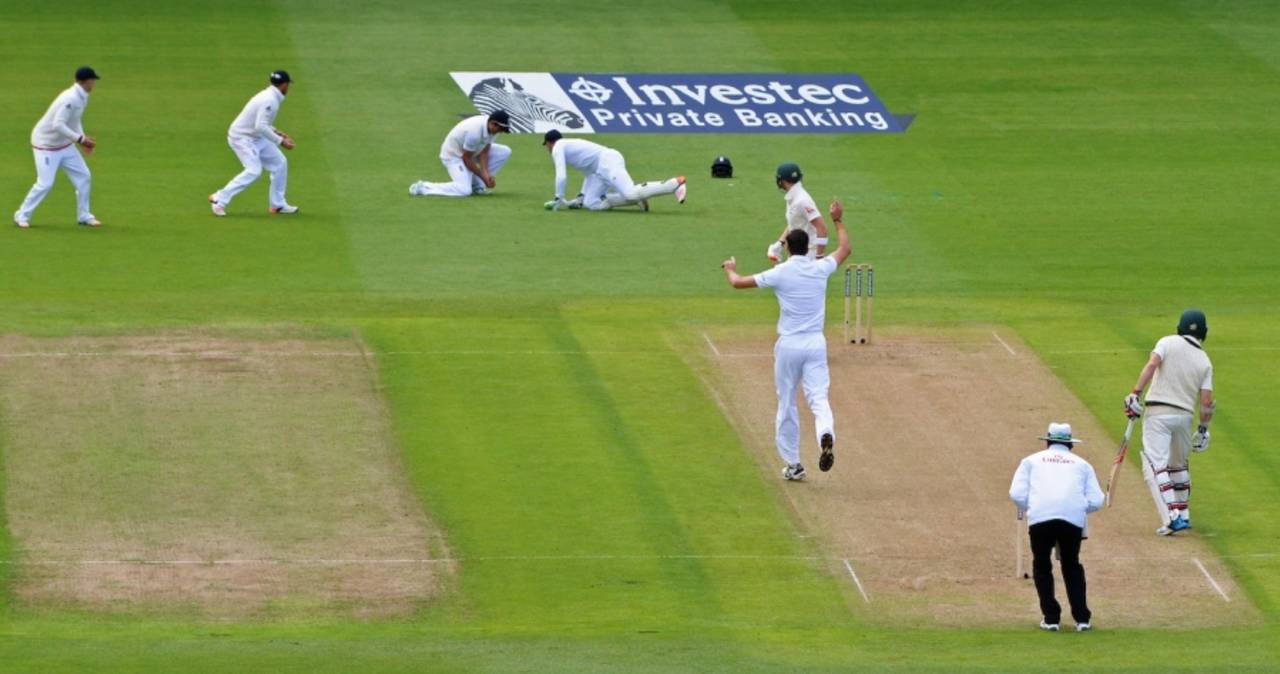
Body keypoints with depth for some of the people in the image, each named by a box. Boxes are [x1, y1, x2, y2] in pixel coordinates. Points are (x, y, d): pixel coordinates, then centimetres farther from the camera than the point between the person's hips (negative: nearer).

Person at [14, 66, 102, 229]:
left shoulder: (82, 97, 2)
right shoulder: (70, 99, -28)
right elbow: (57, 125, -35)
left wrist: (83, 138, 3)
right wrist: (80, 138, -33)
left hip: (65, 145, 9)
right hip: (46, 145, -9)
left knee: (83, 176, 5)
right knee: (45, 183, -11)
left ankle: (84, 216, 15)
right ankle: (22, 216, 4)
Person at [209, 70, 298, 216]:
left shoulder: (269, 96, 9)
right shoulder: (270, 100, -23)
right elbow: (260, 127, -31)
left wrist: (276, 132, 16)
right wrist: (280, 141, -27)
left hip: (255, 138, 10)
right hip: (241, 137, -10)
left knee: (279, 163, 10)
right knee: (253, 170, -21)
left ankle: (277, 204, 17)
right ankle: (219, 199, -14)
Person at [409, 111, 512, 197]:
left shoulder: (492, 126, -10)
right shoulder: (474, 131, -35)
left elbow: (484, 152, -6)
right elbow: (466, 159, -24)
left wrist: (485, 173, -20)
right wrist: (483, 176, -16)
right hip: (453, 155, -9)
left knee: (505, 152, -1)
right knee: (464, 190, -28)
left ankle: (476, 184, 6)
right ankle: (423, 187, -12)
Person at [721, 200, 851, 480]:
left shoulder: (780, 273, -8)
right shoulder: (821, 268, 1)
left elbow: (738, 283, -2)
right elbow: (845, 249, 21)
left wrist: (730, 269, 21)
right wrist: (838, 220, 33)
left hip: (789, 344, -2)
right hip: (816, 344, 2)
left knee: (786, 405, 10)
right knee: (819, 398, -3)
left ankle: (793, 464, 15)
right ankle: (826, 436, -35)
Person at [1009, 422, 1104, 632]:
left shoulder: (1032, 461, 21)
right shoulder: (1082, 465, 24)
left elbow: (1017, 494, 9)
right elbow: (1096, 501, 13)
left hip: (1040, 515, -1)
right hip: (1074, 517, 1)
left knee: (1042, 566, 16)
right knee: (1072, 565, 19)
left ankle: (1051, 617, 10)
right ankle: (1082, 618, 12)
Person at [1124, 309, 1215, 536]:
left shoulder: (1168, 343, 1)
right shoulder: (1205, 361, 8)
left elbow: (1152, 364, -17)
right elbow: (1207, 401, 3)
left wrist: (1136, 393, -20)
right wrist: (1203, 429, 14)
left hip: (1158, 413, -4)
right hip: (1185, 415, 4)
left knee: (1156, 466, -8)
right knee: (1179, 465, 25)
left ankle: (1172, 518, -20)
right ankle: (1183, 515, 32)